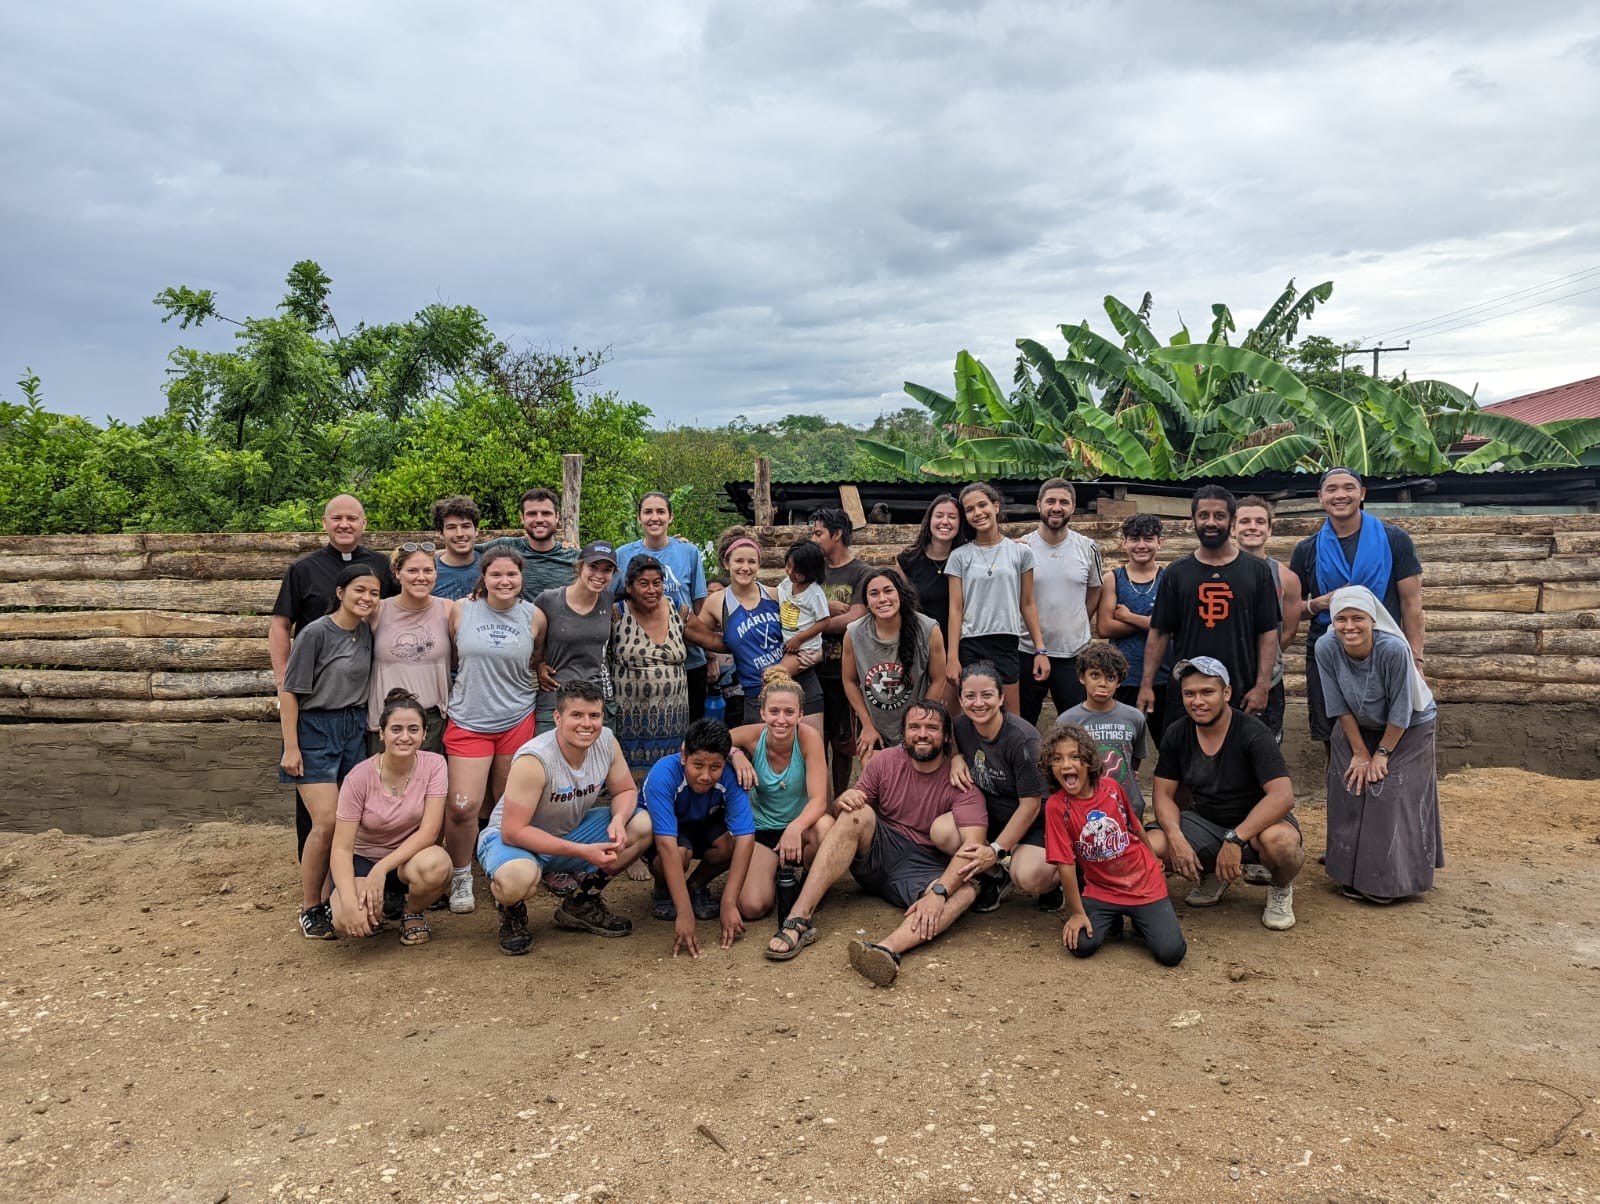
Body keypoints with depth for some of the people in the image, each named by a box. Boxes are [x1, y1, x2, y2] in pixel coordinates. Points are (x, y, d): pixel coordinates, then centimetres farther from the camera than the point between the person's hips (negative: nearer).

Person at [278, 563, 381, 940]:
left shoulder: (367, 633, 6)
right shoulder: (316, 633, -11)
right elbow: (290, 691, -9)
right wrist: (290, 747, -12)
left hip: (355, 730, 6)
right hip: (315, 729, -5)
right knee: (327, 822, -11)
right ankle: (310, 910, 4)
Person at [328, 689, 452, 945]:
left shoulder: (434, 765, -14)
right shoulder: (359, 778, -17)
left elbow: (429, 831, -18)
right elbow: (342, 848, -18)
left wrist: (382, 869, -29)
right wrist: (348, 901, -34)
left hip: (410, 856, 1)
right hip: (363, 860, 0)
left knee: (435, 865, -37)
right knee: (348, 921, -31)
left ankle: (413, 911, 0)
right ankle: (380, 905, 8)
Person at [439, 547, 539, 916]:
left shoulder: (533, 616, -1)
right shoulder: (460, 610, -3)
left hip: (517, 722, 1)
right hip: (469, 722, -1)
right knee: (463, 806, -9)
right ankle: (460, 877, 14)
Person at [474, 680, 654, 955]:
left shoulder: (607, 742, -13)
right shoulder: (534, 760, -31)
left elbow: (626, 790, 1)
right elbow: (513, 831, -30)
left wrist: (618, 820, -24)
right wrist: (583, 851, -33)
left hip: (570, 830, 6)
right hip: (512, 838, -6)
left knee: (642, 825, -11)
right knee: (517, 878, -41)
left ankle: (581, 902, 8)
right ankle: (512, 912, 1)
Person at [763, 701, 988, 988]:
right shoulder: (886, 761, 0)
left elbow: (973, 844, -23)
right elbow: (851, 802, 4)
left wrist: (939, 892, -38)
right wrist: (845, 799, -23)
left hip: (924, 870, -2)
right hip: (877, 853, 2)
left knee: (966, 890, -31)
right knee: (858, 814, -26)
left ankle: (888, 948, -58)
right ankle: (799, 919, -35)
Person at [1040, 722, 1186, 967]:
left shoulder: (1111, 787, -7)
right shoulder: (1056, 806, -16)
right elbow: (1065, 863, -15)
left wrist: (1153, 859, 25)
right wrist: (1077, 913, -14)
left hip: (1144, 883, 1)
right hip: (1100, 890, -1)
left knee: (1171, 953, -14)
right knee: (1082, 944, -22)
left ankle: (1140, 920, 18)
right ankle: (1111, 922, 10)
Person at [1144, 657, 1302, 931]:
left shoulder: (1253, 733, -19)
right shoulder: (1176, 734, -5)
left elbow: (1283, 795, -29)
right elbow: (1164, 795, -2)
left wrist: (1235, 839, -37)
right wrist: (1176, 839, -22)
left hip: (1255, 824, -4)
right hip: (1207, 823, 4)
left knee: (1279, 841, -40)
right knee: (1150, 847, -23)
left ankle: (1281, 889, -1)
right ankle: (1214, 875, 11)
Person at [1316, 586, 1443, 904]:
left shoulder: (1394, 649, -33)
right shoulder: (1326, 648, -24)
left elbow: (1400, 711, -23)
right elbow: (1339, 706, -14)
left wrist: (1382, 754, -14)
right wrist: (1360, 753, -10)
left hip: (1407, 731, -3)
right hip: (1357, 729, 3)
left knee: (1394, 804, -6)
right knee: (1352, 799, 3)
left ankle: (1392, 882, 9)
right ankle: (1355, 876, 18)